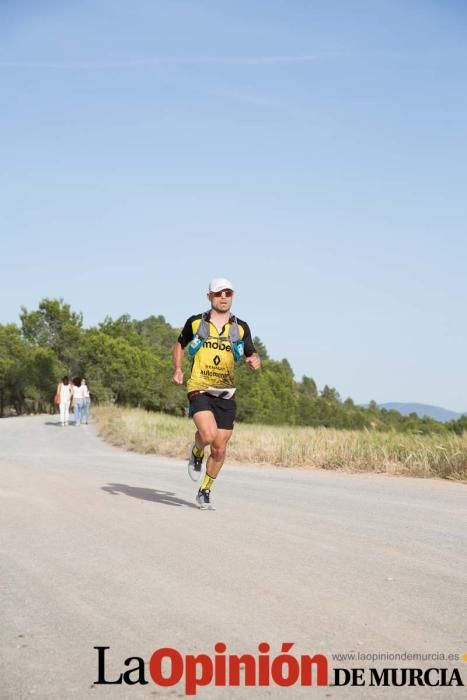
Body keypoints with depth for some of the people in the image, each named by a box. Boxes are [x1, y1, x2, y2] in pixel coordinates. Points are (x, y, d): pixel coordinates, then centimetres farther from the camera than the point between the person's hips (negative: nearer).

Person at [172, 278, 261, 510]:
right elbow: (179, 344, 19)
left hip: (225, 395, 3)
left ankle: (204, 492, 24)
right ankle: (196, 452, 10)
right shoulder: (195, 323, 4)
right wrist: (177, 369, 2)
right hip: (199, 389, -2)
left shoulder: (241, 328, 7)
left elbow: (252, 356, 12)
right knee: (208, 435, -26)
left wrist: (255, 360, -12)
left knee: (219, 449, 4)